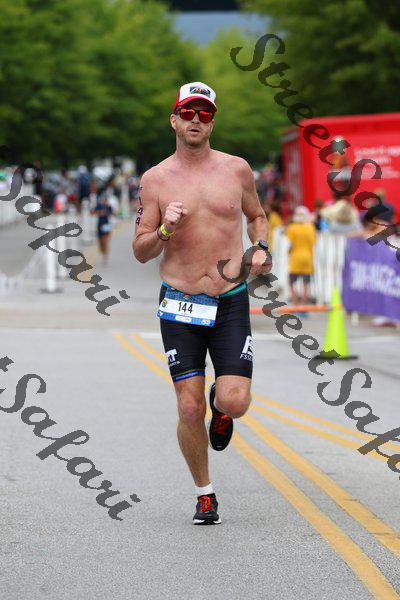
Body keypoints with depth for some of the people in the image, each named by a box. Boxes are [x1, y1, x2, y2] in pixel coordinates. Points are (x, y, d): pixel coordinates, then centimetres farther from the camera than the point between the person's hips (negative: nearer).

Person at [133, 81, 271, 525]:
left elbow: (257, 215, 23)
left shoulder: (236, 169, 4)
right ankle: (204, 495, 18)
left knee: (234, 402, -13)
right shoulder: (155, 179, 1)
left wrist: (260, 248, 2)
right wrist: (165, 230, -17)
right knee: (190, 411, -3)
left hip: (231, 304, 1)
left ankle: (220, 406, 26)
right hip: (179, 306, 0)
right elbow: (141, 252, 3)